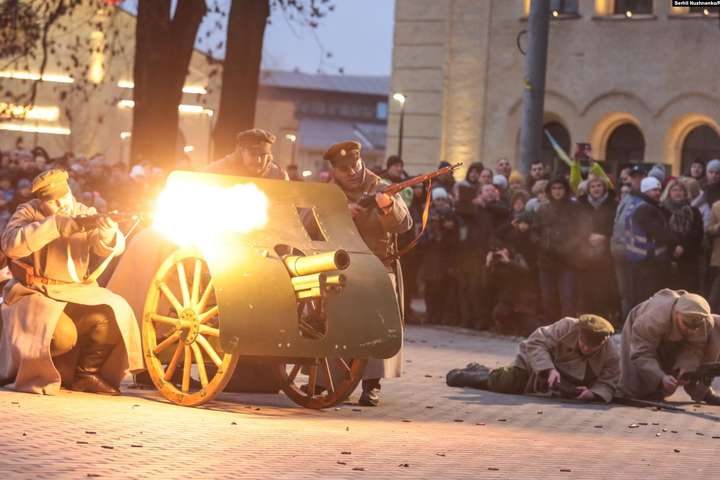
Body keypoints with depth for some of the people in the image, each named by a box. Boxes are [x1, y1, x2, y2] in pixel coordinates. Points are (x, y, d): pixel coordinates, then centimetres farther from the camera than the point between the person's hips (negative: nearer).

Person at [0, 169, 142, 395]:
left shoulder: (85, 214, 7)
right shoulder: (29, 213, -4)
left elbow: (111, 248, -7)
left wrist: (108, 235, -32)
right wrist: (54, 226, -27)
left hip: (78, 291, 5)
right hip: (35, 292, -5)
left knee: (116, 313, -16)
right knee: (62, 334, -31)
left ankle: (87, 374, -1)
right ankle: (33, 375, -5)